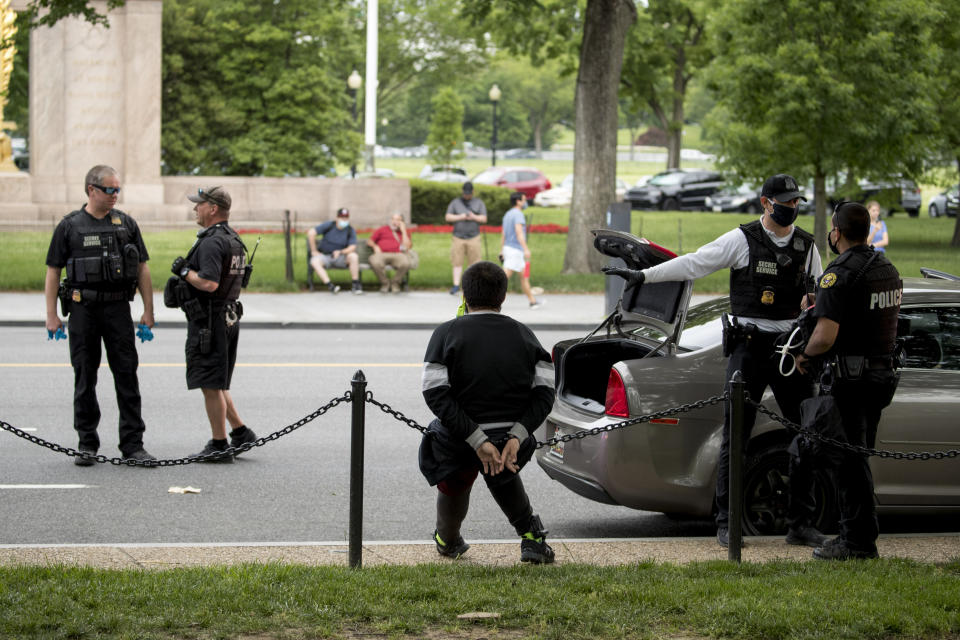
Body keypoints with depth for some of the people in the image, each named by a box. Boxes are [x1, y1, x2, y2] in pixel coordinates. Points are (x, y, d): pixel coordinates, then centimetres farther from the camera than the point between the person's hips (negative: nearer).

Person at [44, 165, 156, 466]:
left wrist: (148, 311, 4)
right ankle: (87, 444, 11)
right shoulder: (70, 226, 2)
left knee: (127, 376, -1)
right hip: (83, 309, -1)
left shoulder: (126, 224, 8)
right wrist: (52, 316, -3)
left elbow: (142, 269, 10)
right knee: (84, 378, 3)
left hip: (118, 308, 1)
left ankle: (133, 443, 2)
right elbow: (53, 271, 3)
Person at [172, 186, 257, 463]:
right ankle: (240, 433, 19)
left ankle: (219, 446, 1)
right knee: (216, 384, 19)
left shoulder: (212, 243, -19)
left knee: (210, 385, -3)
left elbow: (209, 283, -29)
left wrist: (185, 271, -14)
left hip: (208, 322, -10)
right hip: (229, 317, 10)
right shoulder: (233, 240, 13)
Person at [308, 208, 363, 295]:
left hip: (340, 258, 1)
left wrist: (341, 252, -29)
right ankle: (330, 286, -45)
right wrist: (314, 251, -10)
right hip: (324, 256, -1)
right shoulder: (329, 225, -4)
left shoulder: (351, 231, -1)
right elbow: (311, 233, -10)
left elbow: (352, 247, -11)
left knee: (353, 256, -29)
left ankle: (355, 285, -21)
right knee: (315, 261, -34)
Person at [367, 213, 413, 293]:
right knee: (375, 262, -38)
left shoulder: (404, 233, 22)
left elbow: (407, 247, 3)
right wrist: (375, 246, -2)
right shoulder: (382, 229, 24)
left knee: (405, 263, -37)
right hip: (381, 254, 0)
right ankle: (385, 283, -9)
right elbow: (369, 241, 20)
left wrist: (403, 230, 7)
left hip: (397, 254, 0)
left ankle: (395, 283, -6)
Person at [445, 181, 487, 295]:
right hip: (458, 238, 0)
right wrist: (460, 217, -13)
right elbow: (447, 217, 1)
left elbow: (484, 218, 1)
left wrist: (474, 217, -18)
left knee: (473, 263, -3)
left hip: (473, 238, 0)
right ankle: (456, 286, -4)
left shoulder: (479, 203, 7)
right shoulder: (455, 203, 8)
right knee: (457, 262, -5)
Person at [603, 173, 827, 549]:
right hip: (749, 347, -4)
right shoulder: (742, 240, -2)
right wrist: (643, 275, -13)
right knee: (735, 436, -4)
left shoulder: (807, 246, 10)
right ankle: (727, 523, 3)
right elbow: (694, 264, -6)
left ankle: (802, 523, 9)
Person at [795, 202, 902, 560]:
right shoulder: (888, 270, 12)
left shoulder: (839, 275, -17)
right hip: (882, 373, 9)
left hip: (848, 379, -9)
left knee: (847, 460, -1)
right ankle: (857, 534, 21)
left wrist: (805, 355, -5)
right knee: (857, 458, 17)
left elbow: (825, 336, -26)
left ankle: (859, 541, 1)